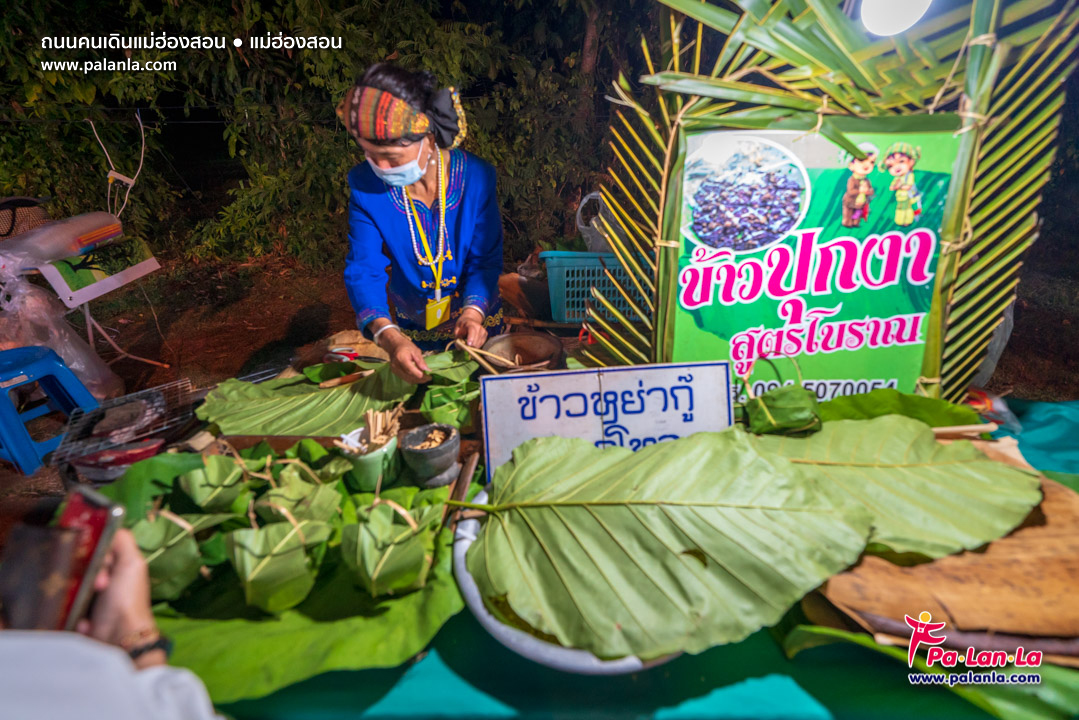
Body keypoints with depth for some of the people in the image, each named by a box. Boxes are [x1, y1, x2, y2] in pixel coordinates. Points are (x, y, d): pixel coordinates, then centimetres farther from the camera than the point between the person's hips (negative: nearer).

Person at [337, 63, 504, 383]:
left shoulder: (475, 176, -22)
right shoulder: (365, 184, -20)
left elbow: (486, 259, -17)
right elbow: (364, 270, -23)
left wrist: (473, 313, -35)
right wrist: (391, 339, -40)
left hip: (477, 322, 0)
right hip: (411, 331, 1)